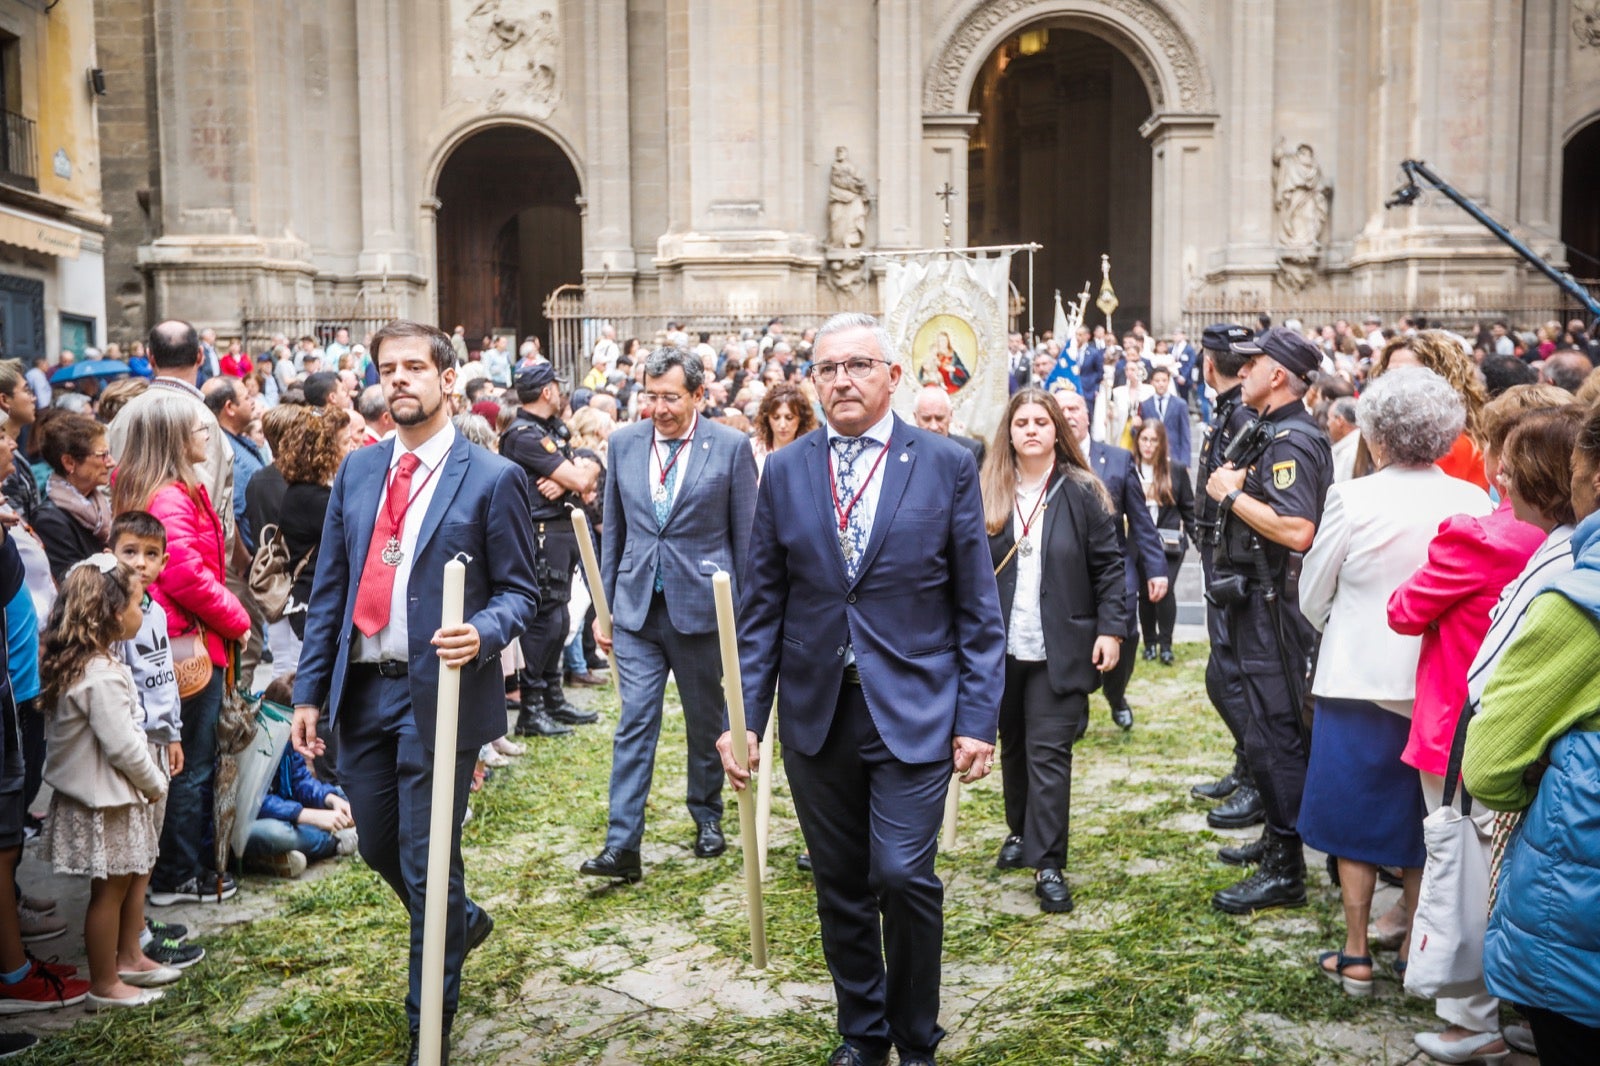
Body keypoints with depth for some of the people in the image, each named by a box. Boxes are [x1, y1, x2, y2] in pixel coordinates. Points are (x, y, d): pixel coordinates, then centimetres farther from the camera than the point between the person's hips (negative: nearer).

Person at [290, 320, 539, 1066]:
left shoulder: (491, 479, -6)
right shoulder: (357, 470, 9)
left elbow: (519, 591, -4)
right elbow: (329, 590, 10)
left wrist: (480, 635, -25)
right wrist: (310, 691, 6)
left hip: (439, 693, -5)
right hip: (361, 692, 5)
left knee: (426, 865, 3)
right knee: (379, 849, 17)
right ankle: (461, 922, 47)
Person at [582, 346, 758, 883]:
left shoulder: (731, 447, -6)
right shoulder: (623, 443, 4)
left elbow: (746, 536, -2)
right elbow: (613, 530, 10)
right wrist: (604, 605, 9)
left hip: (702, 606, -2)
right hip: (637, 607, 2)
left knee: (706, 720, 13)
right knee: (635, 722, -3)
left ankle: (708, 817, 33)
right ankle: (622, 844, -2)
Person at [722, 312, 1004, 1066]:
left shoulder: (947, 466, -1)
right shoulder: (784, 472, 5)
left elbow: (977, 607, 0)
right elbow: (762, 606, 6)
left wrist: (978, 717, -5)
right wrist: (744, 715, 1)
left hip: (912, 711, -2)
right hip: (816, 713, 3)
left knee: (903, 876, -9)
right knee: (840, 887, 11)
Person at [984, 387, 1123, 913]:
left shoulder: (1082, 493, -2)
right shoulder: (988, 494, 2)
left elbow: (1108, 566, -1)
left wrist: (1111, 628, -8)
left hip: (1060, 649, -2)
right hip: (1001, 647, 3)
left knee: (1049, 753, -5)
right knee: (1013, 746, 16)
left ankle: (1049, 865, 0)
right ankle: (1019, 831, 35)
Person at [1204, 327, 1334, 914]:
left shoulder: (1293, 440, -18)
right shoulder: (1272, 433, 14)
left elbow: (1297, 531, -30)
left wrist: (1232, 494, -19)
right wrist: (1234, 489, 4)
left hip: (1272, 607, -11)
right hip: (1254, 601, 11)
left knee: (1272, 734, -5)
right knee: (1271, 728, 19)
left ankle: (1285, 871, 2)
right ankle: (1277, 837, 33)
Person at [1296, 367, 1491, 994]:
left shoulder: (1352, 500, -15)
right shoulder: (1473, 503, -7)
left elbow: (1312, 598, -4)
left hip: (1361, 679, -3)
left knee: (1356, 819, 10)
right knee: (1424, 821, 16)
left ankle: (1356, 956, 16)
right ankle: (1418, 948, 26)